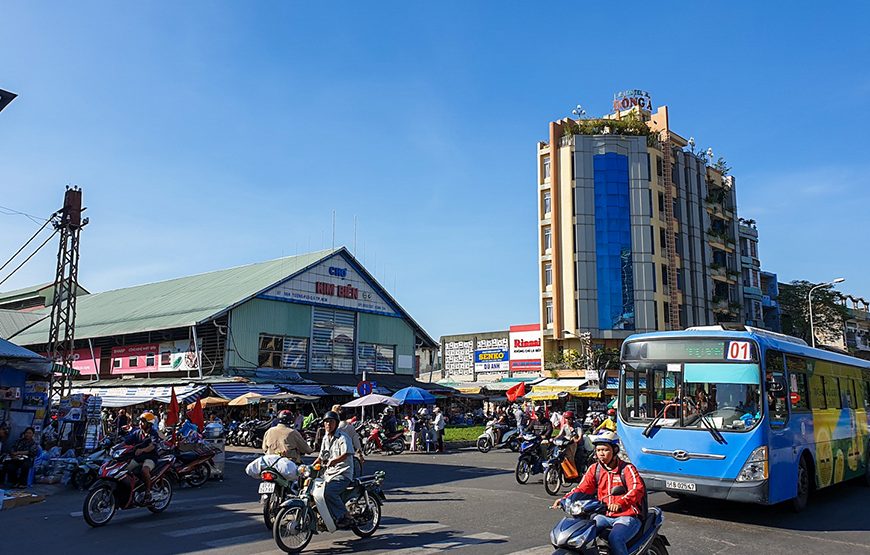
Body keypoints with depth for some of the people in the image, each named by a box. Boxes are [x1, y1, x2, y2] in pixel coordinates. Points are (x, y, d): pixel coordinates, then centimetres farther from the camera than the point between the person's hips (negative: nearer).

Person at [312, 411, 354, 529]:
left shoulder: (342, 437, -7)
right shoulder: (325, 438, 19)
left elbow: (346, 454, -22)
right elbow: (321, 457, 27)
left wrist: (334, 461, -38)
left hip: (342, 474, -8)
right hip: (328, 474, 8)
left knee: (328, 492, -31)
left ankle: (343, 518, -19)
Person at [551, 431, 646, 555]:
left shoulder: (627, 468, -7)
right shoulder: (594, 469, 8)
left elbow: (637, 489, -23)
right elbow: (582, 488, 2)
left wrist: (620, 503, -42)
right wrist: (565, 499, -17)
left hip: (627, 516, -5)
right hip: (604, 516, 5)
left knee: (615, 539, -32)